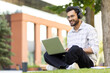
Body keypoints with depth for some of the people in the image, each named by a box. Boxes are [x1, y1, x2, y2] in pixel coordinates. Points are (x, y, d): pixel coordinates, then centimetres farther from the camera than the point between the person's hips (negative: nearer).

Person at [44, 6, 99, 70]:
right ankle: (68, 66, -36)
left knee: (75, 48, -39)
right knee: (47, 54, -13)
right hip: (73, 62, 6)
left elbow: (95, 49, -11)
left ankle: (57, 65, -25)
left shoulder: (89, 29, 0)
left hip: (88, 61, -6)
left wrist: (79, 50, -22)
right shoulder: (70, 33, 21)